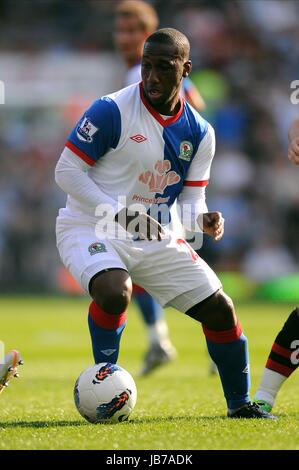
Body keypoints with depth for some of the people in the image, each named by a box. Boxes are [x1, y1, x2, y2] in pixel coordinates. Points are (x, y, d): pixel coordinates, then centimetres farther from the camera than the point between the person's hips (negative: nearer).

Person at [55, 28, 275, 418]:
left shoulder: (199, 133, 1)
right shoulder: (112, 111, -17)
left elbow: (191, 202, 5)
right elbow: (66, 171, -15)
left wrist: (204, 220, -20)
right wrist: (120, 215, -24)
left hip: (153, 237, 6)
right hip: (90, 227, -6)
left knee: (220, 309, 4)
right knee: (114, 291, -37)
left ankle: (240, 404, 24)